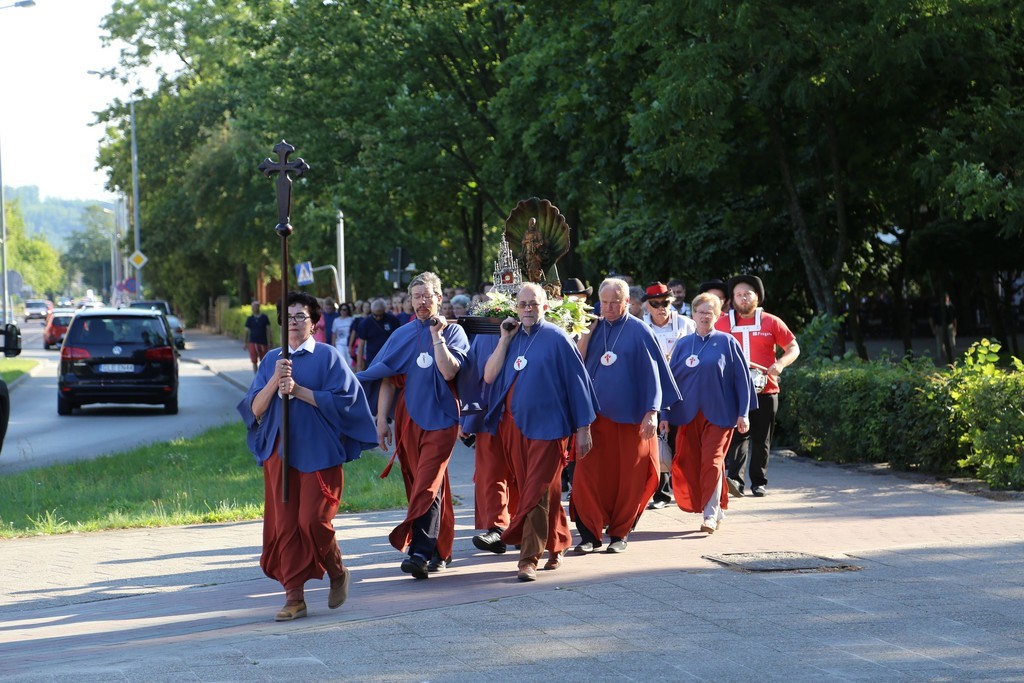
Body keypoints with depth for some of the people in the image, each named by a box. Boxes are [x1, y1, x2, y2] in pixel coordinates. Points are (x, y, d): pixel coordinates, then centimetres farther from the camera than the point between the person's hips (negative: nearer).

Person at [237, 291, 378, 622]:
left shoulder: (327, 356, 2)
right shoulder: (272, 360, 13)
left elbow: (343, 399, -9)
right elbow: (255, 409, 6)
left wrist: (298, 390, -14)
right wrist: (275, 380, -11)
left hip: (318, 451, -4)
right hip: (280, 451, 4)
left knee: (313, 521, -10)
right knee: (284, 523, -1)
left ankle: (337, 572, 18)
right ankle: (293, 596, 3)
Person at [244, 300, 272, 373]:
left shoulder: (264, 317, 2)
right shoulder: (250, 319, 3)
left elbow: (268, 330, 3)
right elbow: (247, 331, 6)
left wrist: (269, 342, -2)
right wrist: (246, 343, 1)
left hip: (263, 342, 0)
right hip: (253, 342, 0)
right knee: (254, 361, -3)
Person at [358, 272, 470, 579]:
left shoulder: (453, 332, 0)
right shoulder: (401, 336, 10)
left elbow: (449, 371, -16)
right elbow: (387, 378, 8)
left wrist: (437, 335, -15)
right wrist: (382, 421, 3)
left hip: (440, 418, -4)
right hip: (408, 420, 4)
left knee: (427, 485, -15)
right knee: (424, 485, 9)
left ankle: (420, 551, -23)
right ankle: (439, 551, 20)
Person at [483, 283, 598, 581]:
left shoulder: (556, 339, -5)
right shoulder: (511, 337, 11)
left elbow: (577, 382, -4)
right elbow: (489, 376, 1)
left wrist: (583, 428, -6)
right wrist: (505, 339, -5)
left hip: (546, 426, -5)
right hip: (513, 425, 5)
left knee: (537, 492, -9)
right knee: (545, 491, 13)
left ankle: (529, 559, -10)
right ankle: (557, 545, 28)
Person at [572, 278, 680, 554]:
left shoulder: (639, 332, -1)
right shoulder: (594, 329, 9)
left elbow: (652, 372, -3)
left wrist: (652, 411, -11)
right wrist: (586, 333, -7)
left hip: (629, 416, -3)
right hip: (595, 414, 3)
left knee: (627, 477, 2)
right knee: (587, 474, -4)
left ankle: (619, 533, 15)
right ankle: (589, 533, 2)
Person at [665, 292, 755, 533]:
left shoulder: (726, 343, 1)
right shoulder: (683, 345, 10)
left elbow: (742, 378, 1)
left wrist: (743, 414, -4)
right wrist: (665, 414, 7)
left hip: (719, 413, -4)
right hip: (688, 414, 4)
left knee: (712, 461, -13)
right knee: (690, 464, 4)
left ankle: (711, 514, -12)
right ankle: (717, 509, 17)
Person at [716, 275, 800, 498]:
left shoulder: (771, 322, 4)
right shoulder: (723, 323, 6)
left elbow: (793, 348, 6)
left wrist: (780, 363, -13)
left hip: (765, 389, 1)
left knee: (761, 439, 7)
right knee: (738, 434, -13)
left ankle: (759, 482, 16)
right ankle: (735, 479, -25)